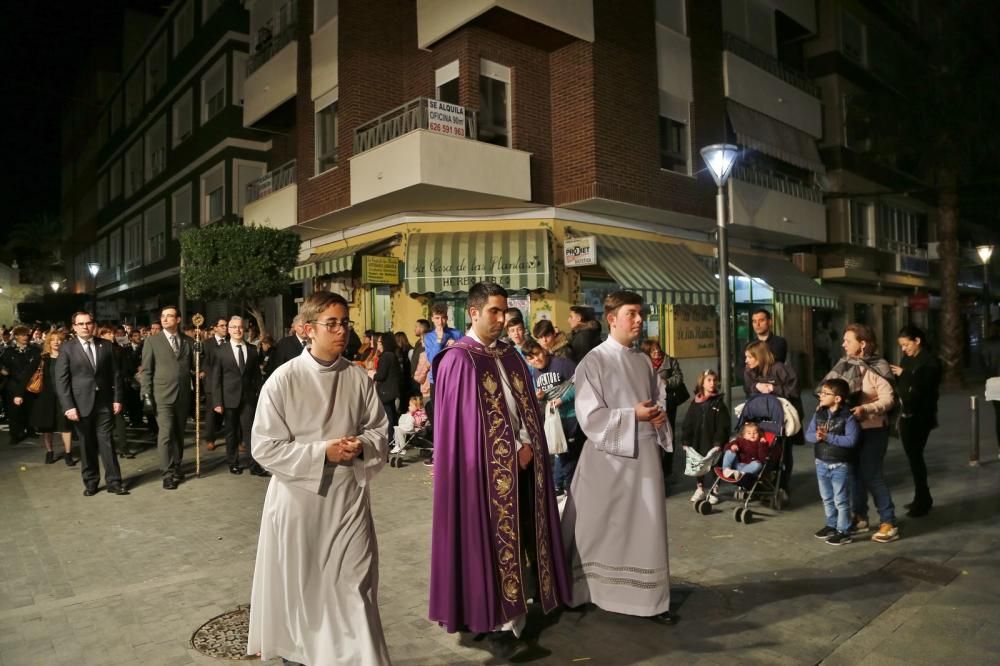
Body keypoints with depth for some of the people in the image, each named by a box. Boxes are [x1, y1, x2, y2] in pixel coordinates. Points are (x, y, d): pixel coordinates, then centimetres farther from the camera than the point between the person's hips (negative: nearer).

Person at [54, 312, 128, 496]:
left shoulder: (106, 345, 6)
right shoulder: (67, 349, 0)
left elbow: (115, 374, 7)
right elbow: (61, 380, -4)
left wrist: (117, 398, 0)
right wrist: (68, 406, -11)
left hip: (104, 403, 1)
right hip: (81, 404, -1)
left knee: (106, 442, 0)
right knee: (87, 445, 7)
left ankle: (114, 482, 4)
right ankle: (90, 482, 18)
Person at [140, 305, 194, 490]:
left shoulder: (187, 341, 9)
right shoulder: (152, 341, 1)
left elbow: (194, 364, 15)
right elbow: (146, 370, -1)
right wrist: (146, 394, -7)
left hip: (183, 395, 3)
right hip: (163, 395, -3)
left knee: (179, 433, 12)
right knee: (166, 434, -7)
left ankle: (176, 466, 24)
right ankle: (167, 474, -2)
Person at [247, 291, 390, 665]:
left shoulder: (358, 378, -3)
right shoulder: (283, 379, -12)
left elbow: (379, 431, 6)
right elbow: (264, 447, -12)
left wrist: (361, 447, -16)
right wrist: (322, 452, -19)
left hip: (348, 496, 2)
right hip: (299, 498, -1)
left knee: (354, 587, 5)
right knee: (298, 584, 16)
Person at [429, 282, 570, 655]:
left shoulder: (510, 357, 13)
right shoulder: (458, 359, -9)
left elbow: (527, 405, 12)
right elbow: (466, 421, -13)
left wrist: (528, 446, -5)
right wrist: (510, 453, -10)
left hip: (523, 461, 7)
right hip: (487, 466, -6)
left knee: (519, 537, 9)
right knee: (491, 540, 0)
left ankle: (508, 613, 21)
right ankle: (495, 620, 12)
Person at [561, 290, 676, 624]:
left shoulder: (644, 361, 8)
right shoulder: (593, 361, -11)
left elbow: (658, 398, 19)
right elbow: (589, 417, -15)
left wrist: (659, 414, -4)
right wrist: (633, 415, -20)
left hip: (645, 453, 5)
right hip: (608, 456, -5)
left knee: (647, 527, 9)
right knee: (597, 529, 7)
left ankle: (651, 599, 21)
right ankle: (577, 592, 27)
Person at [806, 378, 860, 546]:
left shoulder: (847, 417, -16)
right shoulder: (819, 413, 2)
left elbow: (851, 439, -23)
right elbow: (808, 433, 2)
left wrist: (829, 437, -25)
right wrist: (816, 436, -20)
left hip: (840, 465, -6)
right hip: (821, 463, 6)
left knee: (841, 500, 4)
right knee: (827, 498, 19)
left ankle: (844, 531, 16)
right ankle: (832, 525, 34)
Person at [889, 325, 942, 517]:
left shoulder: (930, 361, -8)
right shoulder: (906, 359, 11)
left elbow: (925, 386, -19)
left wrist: (904, 374, -19)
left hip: (921, 416, -7)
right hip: (906, 415, 7)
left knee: (915, 456, -7)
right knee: (912, 456, 10)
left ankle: (922, 500, 2)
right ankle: (923, 498, 21)